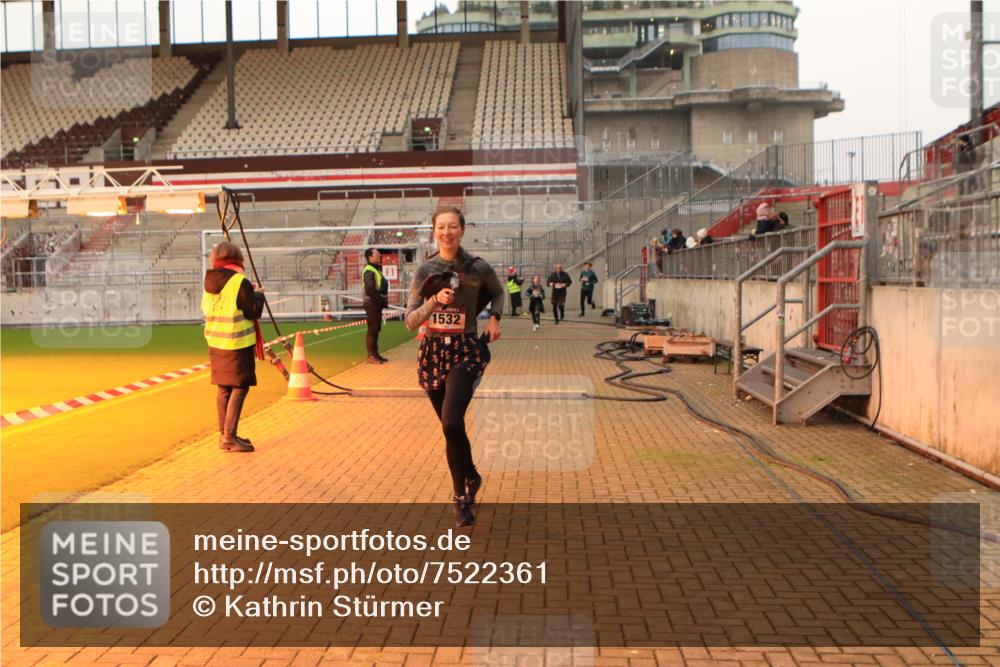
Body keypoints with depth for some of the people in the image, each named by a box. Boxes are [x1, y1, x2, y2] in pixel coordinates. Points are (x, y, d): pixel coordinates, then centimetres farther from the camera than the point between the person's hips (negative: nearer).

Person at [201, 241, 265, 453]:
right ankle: (229, 437, -5)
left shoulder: (209, 282, 7)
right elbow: (254, 311, -13)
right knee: (239, 387, -2)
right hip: (238, 343, -8)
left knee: (223, 387, 14)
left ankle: (224, 434, 22)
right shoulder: (240, 282, -16)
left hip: (215, 341, 8)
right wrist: (259, 295, 6)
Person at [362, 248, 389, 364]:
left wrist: (383, 300, 6)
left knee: (376, 329, 13)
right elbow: (370, 289, -23)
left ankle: (375, 354, 20)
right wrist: (380, 299, -16)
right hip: (372, 303, -10)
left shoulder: (376, 269, 17)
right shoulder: (369, 271, -14)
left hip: (377, 303, 10)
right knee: (372, 329, -7)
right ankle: (371, 356, -4)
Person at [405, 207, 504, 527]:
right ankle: (470, 477, 37)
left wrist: (494, 318, 2)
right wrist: (435, 301, -17)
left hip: (465, 352, -3)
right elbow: (411, 321, -2)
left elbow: (498, 293, 20)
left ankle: (461, 495, 0)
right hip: (432, 353, 3)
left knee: (452, 424, -20)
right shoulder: (425, 271, 1)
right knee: (451, 428, 11)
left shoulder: (478, 268, -2)